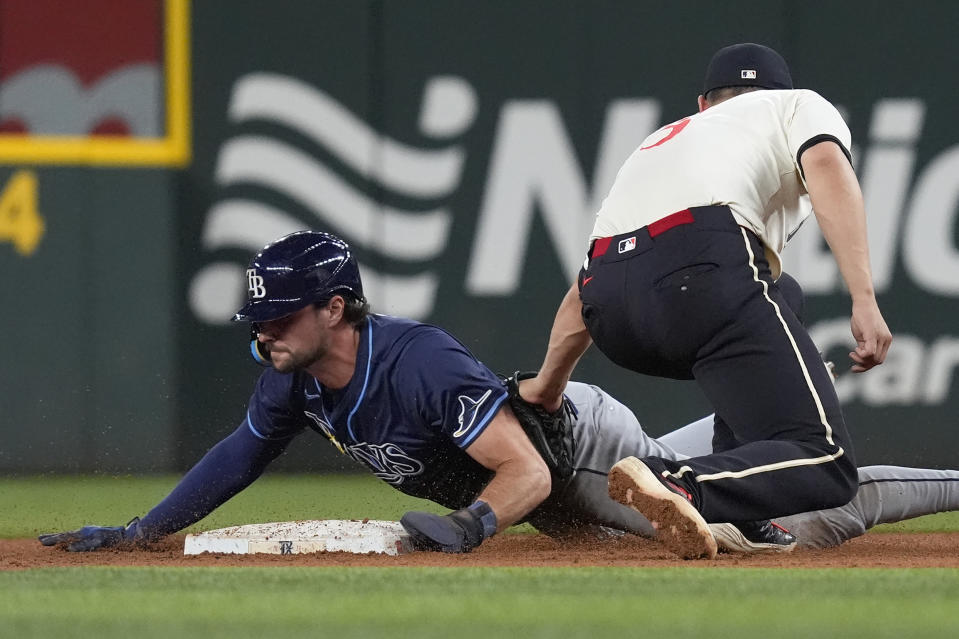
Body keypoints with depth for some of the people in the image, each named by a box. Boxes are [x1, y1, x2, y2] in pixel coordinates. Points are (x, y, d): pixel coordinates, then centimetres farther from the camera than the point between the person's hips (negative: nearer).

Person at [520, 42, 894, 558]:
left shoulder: (658, 143, 41)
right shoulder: (800, 106, 27)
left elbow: (586, 290, 41)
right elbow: (827, 170, 2)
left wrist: (546, 385, 54)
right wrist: (864, 301, -8)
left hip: (613, 322, 7)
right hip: (705, 272, -6)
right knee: (825, 466, -10)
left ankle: (744, 515, 19)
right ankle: (681, 488, -36)